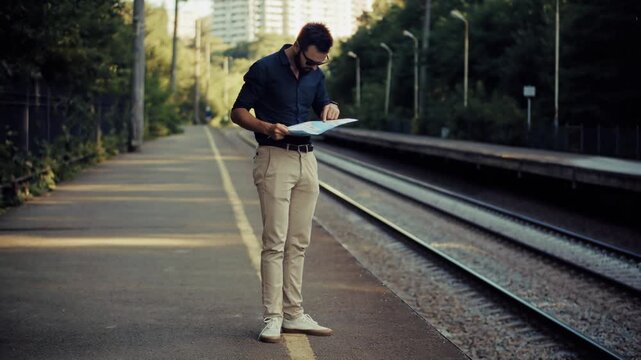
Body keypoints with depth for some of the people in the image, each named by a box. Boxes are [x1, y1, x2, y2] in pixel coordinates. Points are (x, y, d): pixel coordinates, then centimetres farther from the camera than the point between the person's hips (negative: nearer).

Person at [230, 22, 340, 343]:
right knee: (274, 242, -9)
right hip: (275, 159, -6)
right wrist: (267, 127, -24)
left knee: (298, 243, 7)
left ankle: (293, 315, 12)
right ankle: (272, 318, -7)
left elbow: (322, 108, 23)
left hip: (307, 159, 6)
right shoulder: (265, 69, -7)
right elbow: (238, 112, -6)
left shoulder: (316, 74, 12)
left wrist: (331, 109, -2)